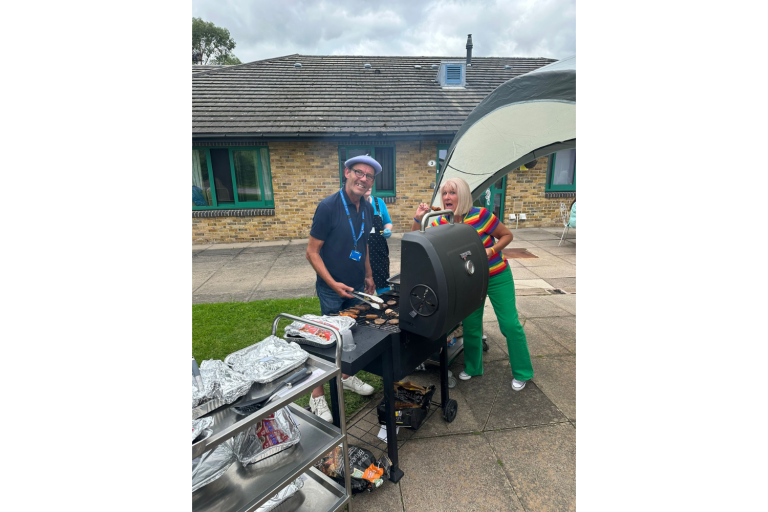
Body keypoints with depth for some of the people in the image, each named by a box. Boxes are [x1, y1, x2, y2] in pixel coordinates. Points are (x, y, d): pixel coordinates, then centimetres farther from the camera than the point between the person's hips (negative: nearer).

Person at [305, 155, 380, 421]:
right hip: (332, 288, -6)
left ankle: (347, 376, 41)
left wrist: (368, 275, 14)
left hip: (356, 287, 6)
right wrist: (333, 283, -21)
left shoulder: (367, 209, 3)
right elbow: (312, 252, -15)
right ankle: (317, 396, 21)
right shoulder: (328, 206, -17)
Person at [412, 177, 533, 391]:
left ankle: (521, 372, 23)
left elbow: (507, 235, -9)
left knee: (510, 324, 1)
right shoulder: (440, 223, -9)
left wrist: (492, 250, -26)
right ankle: (472, 367, 33)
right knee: (470, 324, 10)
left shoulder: (480, 215, -22)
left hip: (497, 277, -3)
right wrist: (418, 219, -17)